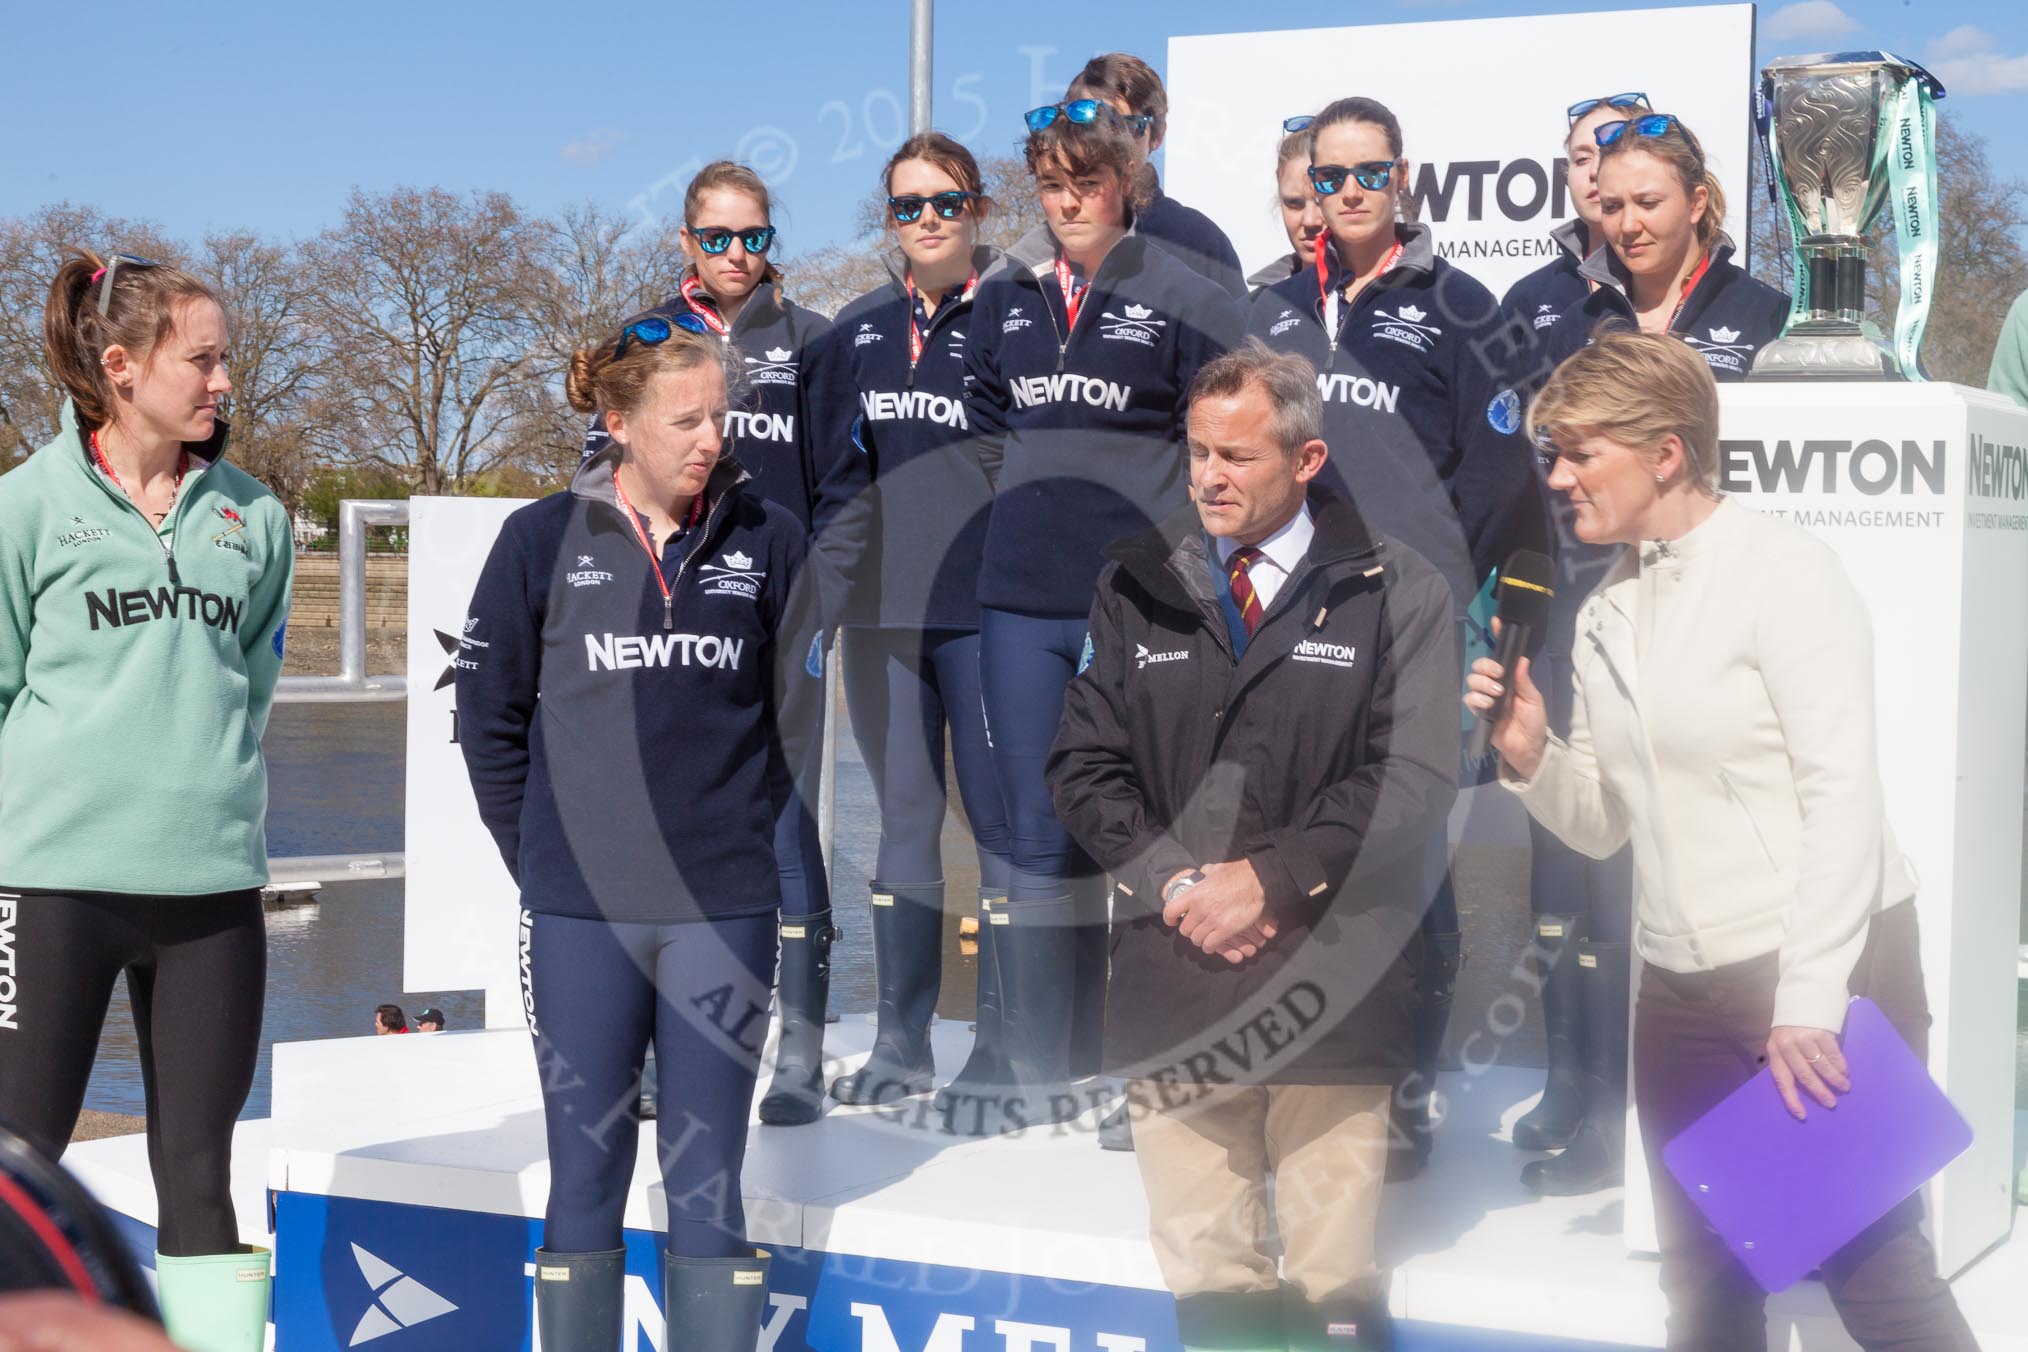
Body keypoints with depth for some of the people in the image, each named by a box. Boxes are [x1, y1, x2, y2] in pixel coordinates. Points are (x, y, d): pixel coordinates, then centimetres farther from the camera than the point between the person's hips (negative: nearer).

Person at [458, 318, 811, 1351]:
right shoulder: (544, 540, 1)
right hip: (579, 916, 0)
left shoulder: (768, 541, 2)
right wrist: (542, 858, 3)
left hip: (724, 914, 0)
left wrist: (739, 829, 6)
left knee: (709, 1183, 7)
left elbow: (797, 713, 10)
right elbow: (489, 712, 6)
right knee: (585, 1178, 8)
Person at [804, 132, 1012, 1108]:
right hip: (881, 613, 5)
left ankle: (1003, 1043, 4)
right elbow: (840, 470, 17)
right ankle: (900, 1044, 16)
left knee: (1001, 818, -3)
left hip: (985, 611, -5)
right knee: (903, 823, 9)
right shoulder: (857, 329, 13)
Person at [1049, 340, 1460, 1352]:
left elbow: (1414, 778, -6)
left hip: (1334, 996, -2)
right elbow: (1083, 765, 7)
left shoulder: (1395, 593, 1)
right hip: (1172, 992, 3)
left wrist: (1270, 878, -12)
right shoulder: (1136, 585, 10)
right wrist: (1174, 879, -8)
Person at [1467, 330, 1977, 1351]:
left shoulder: (1779, 568, -9)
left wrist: (1809, 999, -20)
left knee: (1870, 1266, -3)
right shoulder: (1606, 610, 12)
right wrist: (1529, 756, -6)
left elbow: (1844, 795, -15)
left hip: (1828, 971, -7)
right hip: (1682, 989, 7)